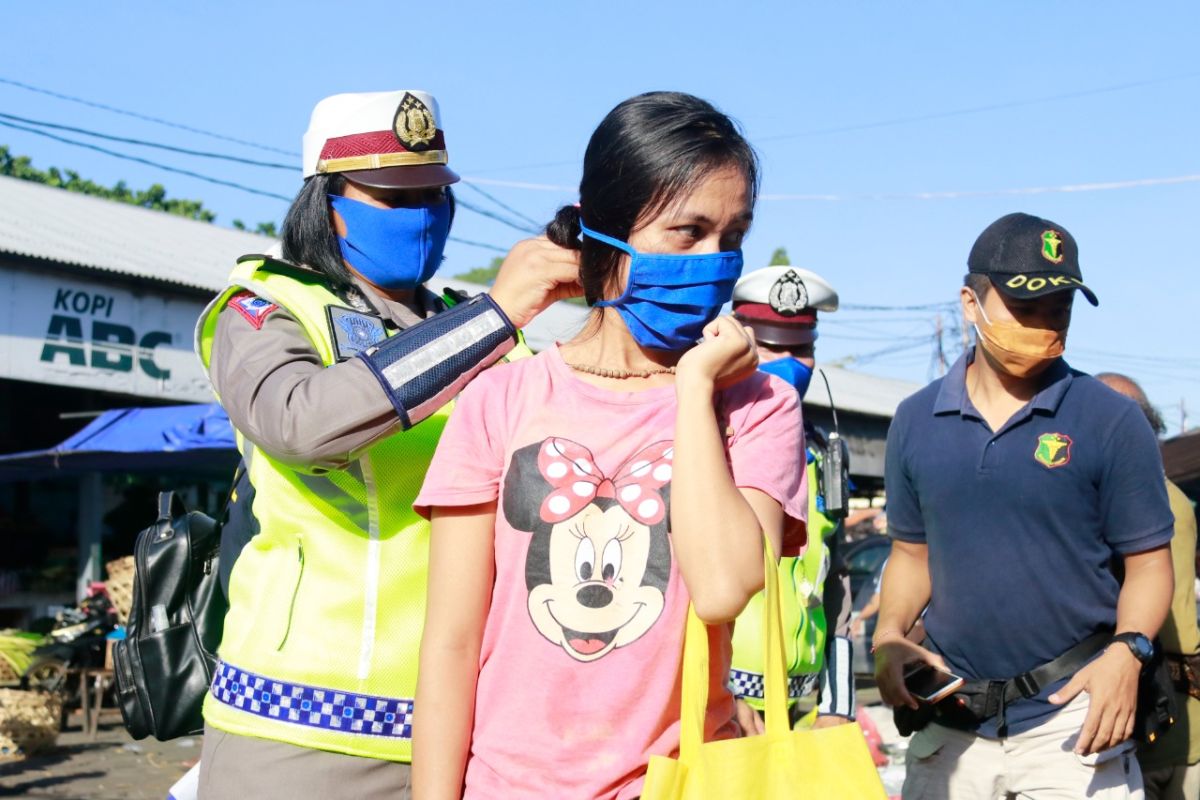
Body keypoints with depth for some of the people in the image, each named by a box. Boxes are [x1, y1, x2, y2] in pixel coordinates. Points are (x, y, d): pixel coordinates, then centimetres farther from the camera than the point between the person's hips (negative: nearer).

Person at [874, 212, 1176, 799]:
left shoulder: (1110, 421, -6)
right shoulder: (916, 422, 5)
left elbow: (1147, 562, -2)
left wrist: (1126, 650, -19)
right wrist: (889, 635, -3)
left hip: (1071, 716, -3)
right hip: (948, 722, 3)